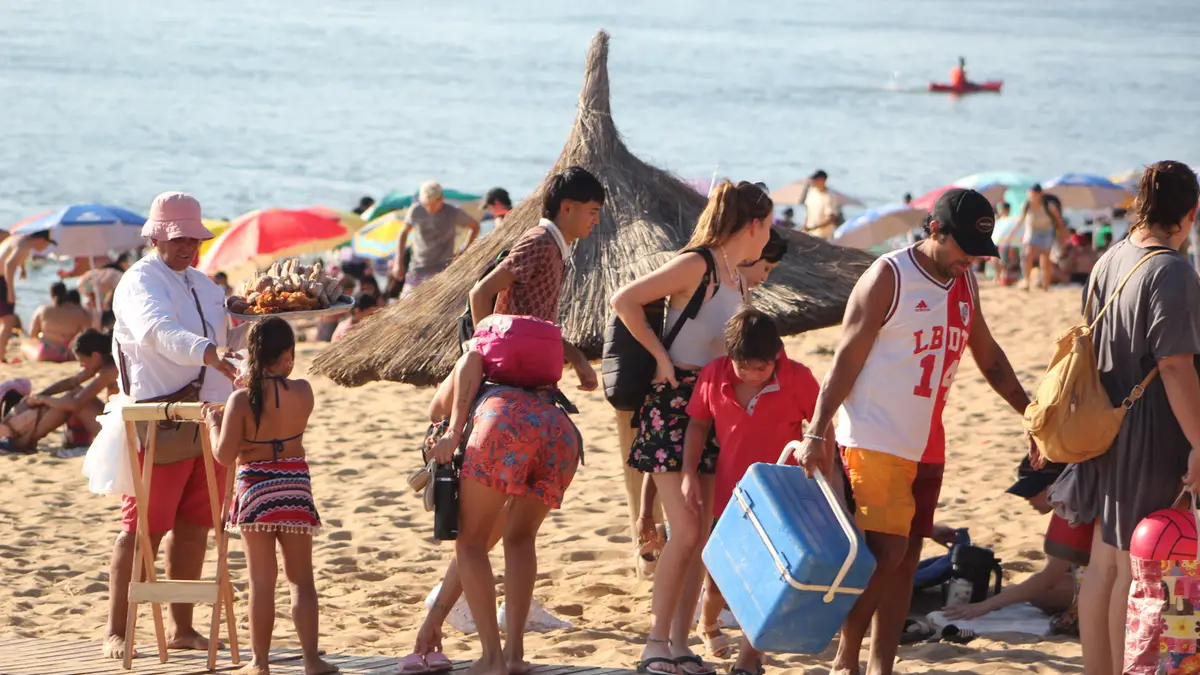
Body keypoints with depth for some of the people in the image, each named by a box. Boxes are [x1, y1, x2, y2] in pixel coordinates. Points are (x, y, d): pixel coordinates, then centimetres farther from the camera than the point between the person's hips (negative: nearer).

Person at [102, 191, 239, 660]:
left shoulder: (205, 286, 17)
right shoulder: (140, 282, -10)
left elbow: (222, 337, 26)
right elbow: (161, 331, -29)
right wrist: (209, 353, -44)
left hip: (209, 421, 7)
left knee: (194, 528, 8)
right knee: (142, 529, -6)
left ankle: (182, 629, 15)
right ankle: (116, 631, -1)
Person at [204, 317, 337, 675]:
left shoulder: (242, 400, -12)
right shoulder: (303, 391, -6)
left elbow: (224, 455, -11)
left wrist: (214, 422, 6)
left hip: (255, 488, -1)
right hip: (295, 486, 1)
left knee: (262, 579, 4)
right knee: (302, 578, 8)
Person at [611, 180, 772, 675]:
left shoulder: (738, 279, 13)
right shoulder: (697, 265, -12)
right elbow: (624, 301, -18)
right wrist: (660, 356, -15)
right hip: (673, 403, -8)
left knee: (702, 533, 5)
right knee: (684, 530, -12)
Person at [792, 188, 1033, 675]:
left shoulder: (965, 282, 12)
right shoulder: (888, 278, -11)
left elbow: (988, 355, 25)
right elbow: (846, 360, -12)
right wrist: (818, 433, -18)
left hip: (927, 447, 7)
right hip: (874, 440, -7)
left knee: (906, 559, 7)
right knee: (885, 551, -14)